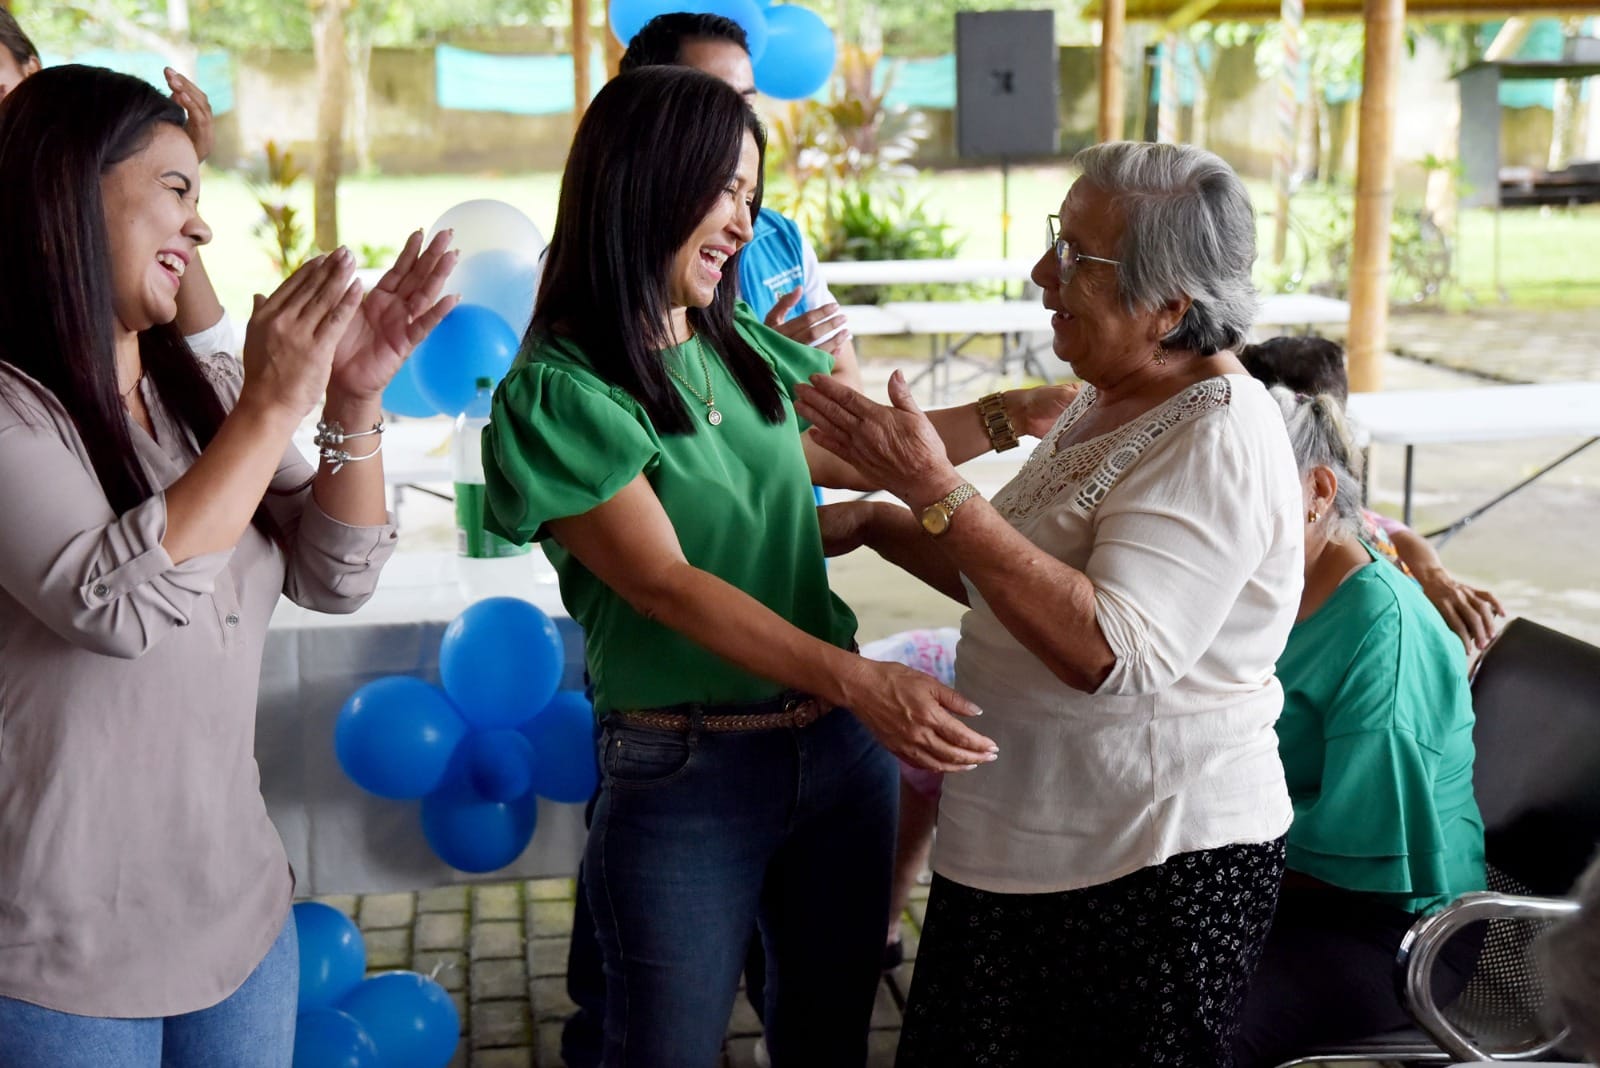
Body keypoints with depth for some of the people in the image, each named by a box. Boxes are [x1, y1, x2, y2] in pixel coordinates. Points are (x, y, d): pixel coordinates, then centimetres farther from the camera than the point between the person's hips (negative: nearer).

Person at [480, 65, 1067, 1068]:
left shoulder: (747, 350, 8)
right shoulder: (560, 392, -12)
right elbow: (664, 582, -21)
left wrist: (1017, 412, 8)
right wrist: (855, 679, -30)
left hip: (839, 744, 6)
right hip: (685, 774, -6)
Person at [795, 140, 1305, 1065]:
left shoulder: (1219, 437, -21)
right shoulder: (1107, 405, 8)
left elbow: (1112, 652, -32)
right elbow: (1018, 584, 18)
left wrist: (935, 490, -31)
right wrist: (877, 522, 5)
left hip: (1158, 870, -9)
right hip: (1027, 843, 9)